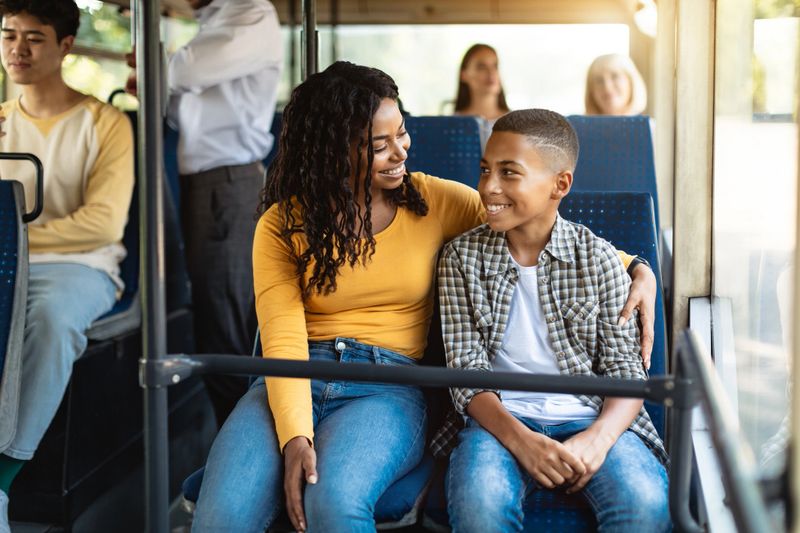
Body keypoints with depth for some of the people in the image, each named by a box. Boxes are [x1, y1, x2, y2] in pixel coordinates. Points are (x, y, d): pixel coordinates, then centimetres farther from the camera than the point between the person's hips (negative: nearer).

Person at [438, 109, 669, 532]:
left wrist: (598, 439, -18)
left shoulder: (599, 259, 5)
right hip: (501, 418, 0)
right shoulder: (462, 257, 5)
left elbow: (625, 370, 3)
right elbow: (466, 372, -1)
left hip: (592, 417, 1)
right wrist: (519, 440, -19)